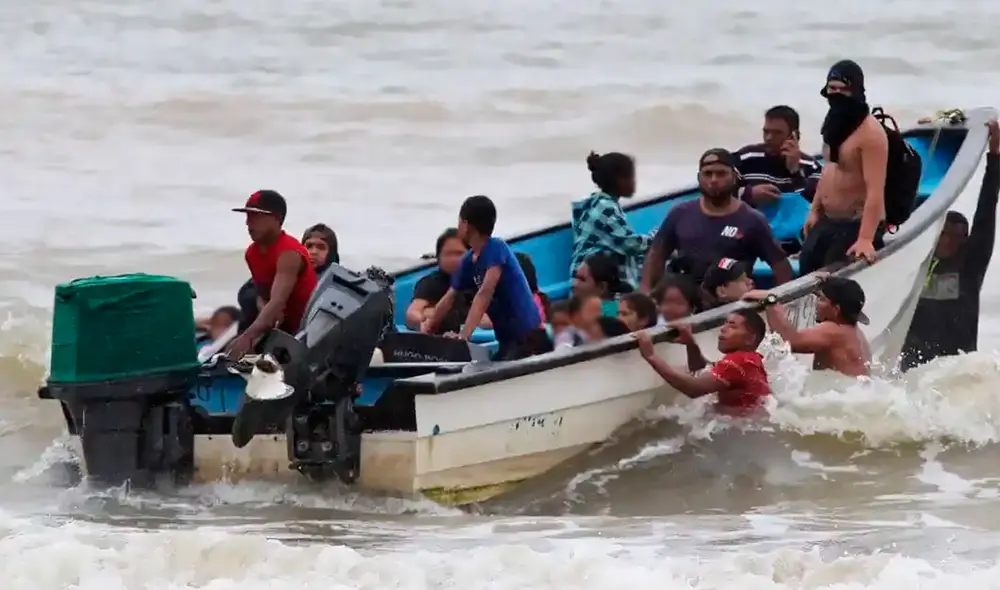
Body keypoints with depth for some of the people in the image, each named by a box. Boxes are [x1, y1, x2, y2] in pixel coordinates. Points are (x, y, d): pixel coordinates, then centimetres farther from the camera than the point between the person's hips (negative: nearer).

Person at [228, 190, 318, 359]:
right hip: (284, 324, 9)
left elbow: (278, 302, -37)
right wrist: (265, 316, -12)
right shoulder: (252, 253, 4)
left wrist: (247, 336, -50)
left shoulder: (290, 253, -24)